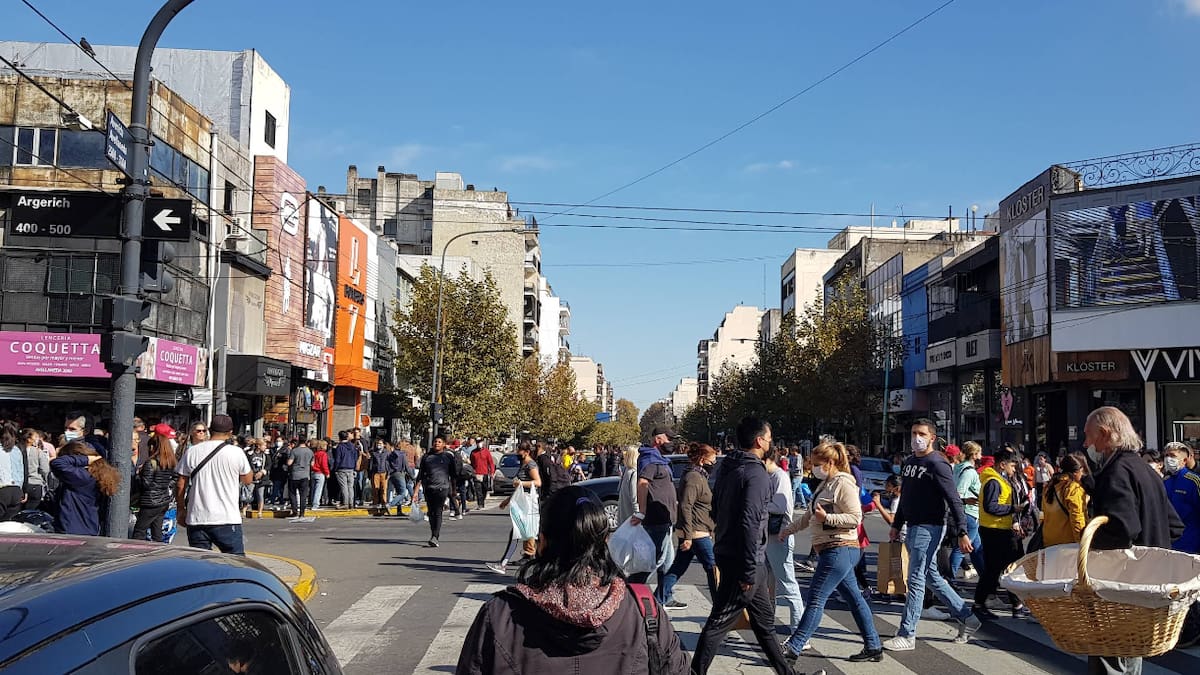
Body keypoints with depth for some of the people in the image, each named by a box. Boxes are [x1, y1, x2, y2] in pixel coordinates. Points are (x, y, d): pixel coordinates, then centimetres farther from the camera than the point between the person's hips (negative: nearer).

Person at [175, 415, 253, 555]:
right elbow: (248, 480, 9)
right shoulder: (236, 452, -5)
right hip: (228, 519, -2)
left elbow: (180, 485, 5)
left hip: (196, 518, 3)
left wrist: (181, 509, 17)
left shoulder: (192, 451, 2)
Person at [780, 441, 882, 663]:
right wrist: (789, 530, 22)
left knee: (816, 600, -8)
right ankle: (873, 647, 19)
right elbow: (810, 515, 24)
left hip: (839, 550, -10)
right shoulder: (825, 484, 16)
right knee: (854, 598, 13)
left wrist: (827, 518, -23)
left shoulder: (843, 484, -12)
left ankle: (793, 647, -7)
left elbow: (856, 518, -17)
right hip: (837, 551, 10)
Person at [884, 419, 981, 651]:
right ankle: (966, 618, 29)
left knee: (916, 580, -6)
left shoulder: (937, 464, -12)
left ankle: (906, 636, -1)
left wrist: (962, 532, -22)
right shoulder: (909, 462, 14)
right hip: (912, 528, 9)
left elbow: (954, 501, -16)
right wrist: (896, 525, 24)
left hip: (929, 528, -9)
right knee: (932, 577, 16)